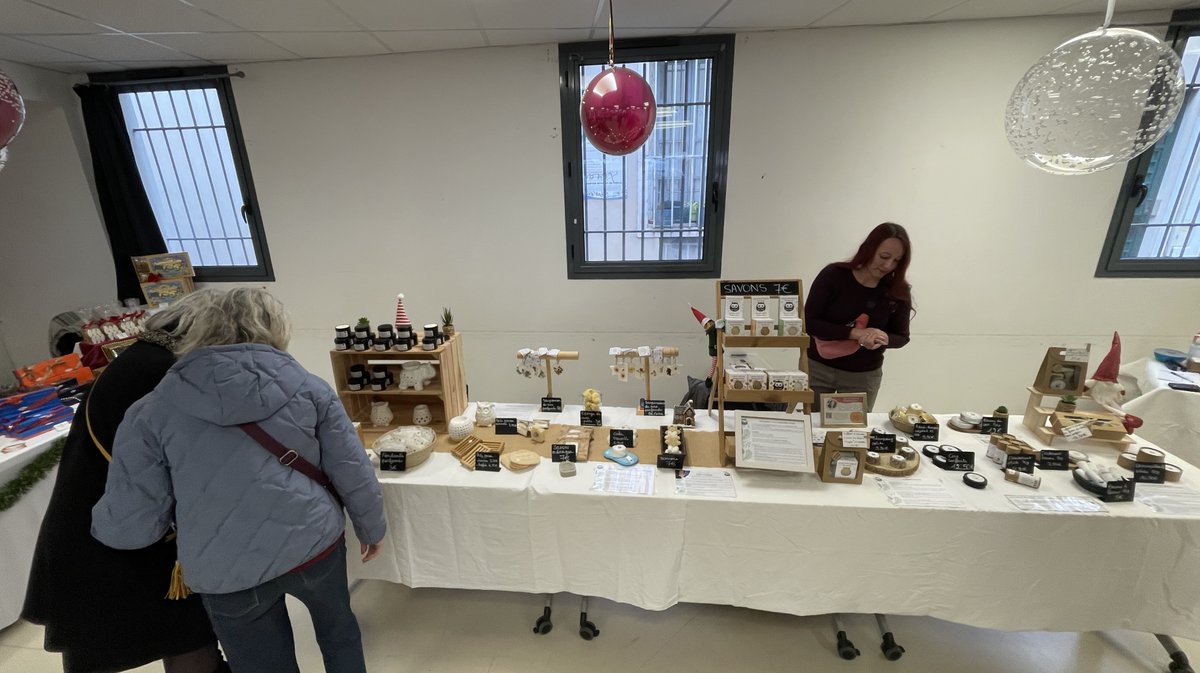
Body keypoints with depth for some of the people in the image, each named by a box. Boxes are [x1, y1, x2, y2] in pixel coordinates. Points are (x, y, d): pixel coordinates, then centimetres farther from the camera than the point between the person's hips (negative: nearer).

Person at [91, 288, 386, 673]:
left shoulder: (154, 409, -2)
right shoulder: (308, 387, -2)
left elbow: (130, 525, -3)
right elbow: (354, 473, -2)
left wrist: (101, 521, 21)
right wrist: (372, 528, 14)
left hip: (229, 574, 0)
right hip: (314, 543, 1)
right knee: (338, 629, 30)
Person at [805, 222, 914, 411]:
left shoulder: (899, 292, -6)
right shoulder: (833, 275, -14)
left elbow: (902, 336, 3)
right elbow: (808, 322, -17)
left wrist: (884, 339, -21)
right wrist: (854, 333, -27)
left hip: (864, 376, 2)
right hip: (817, 368, -1)